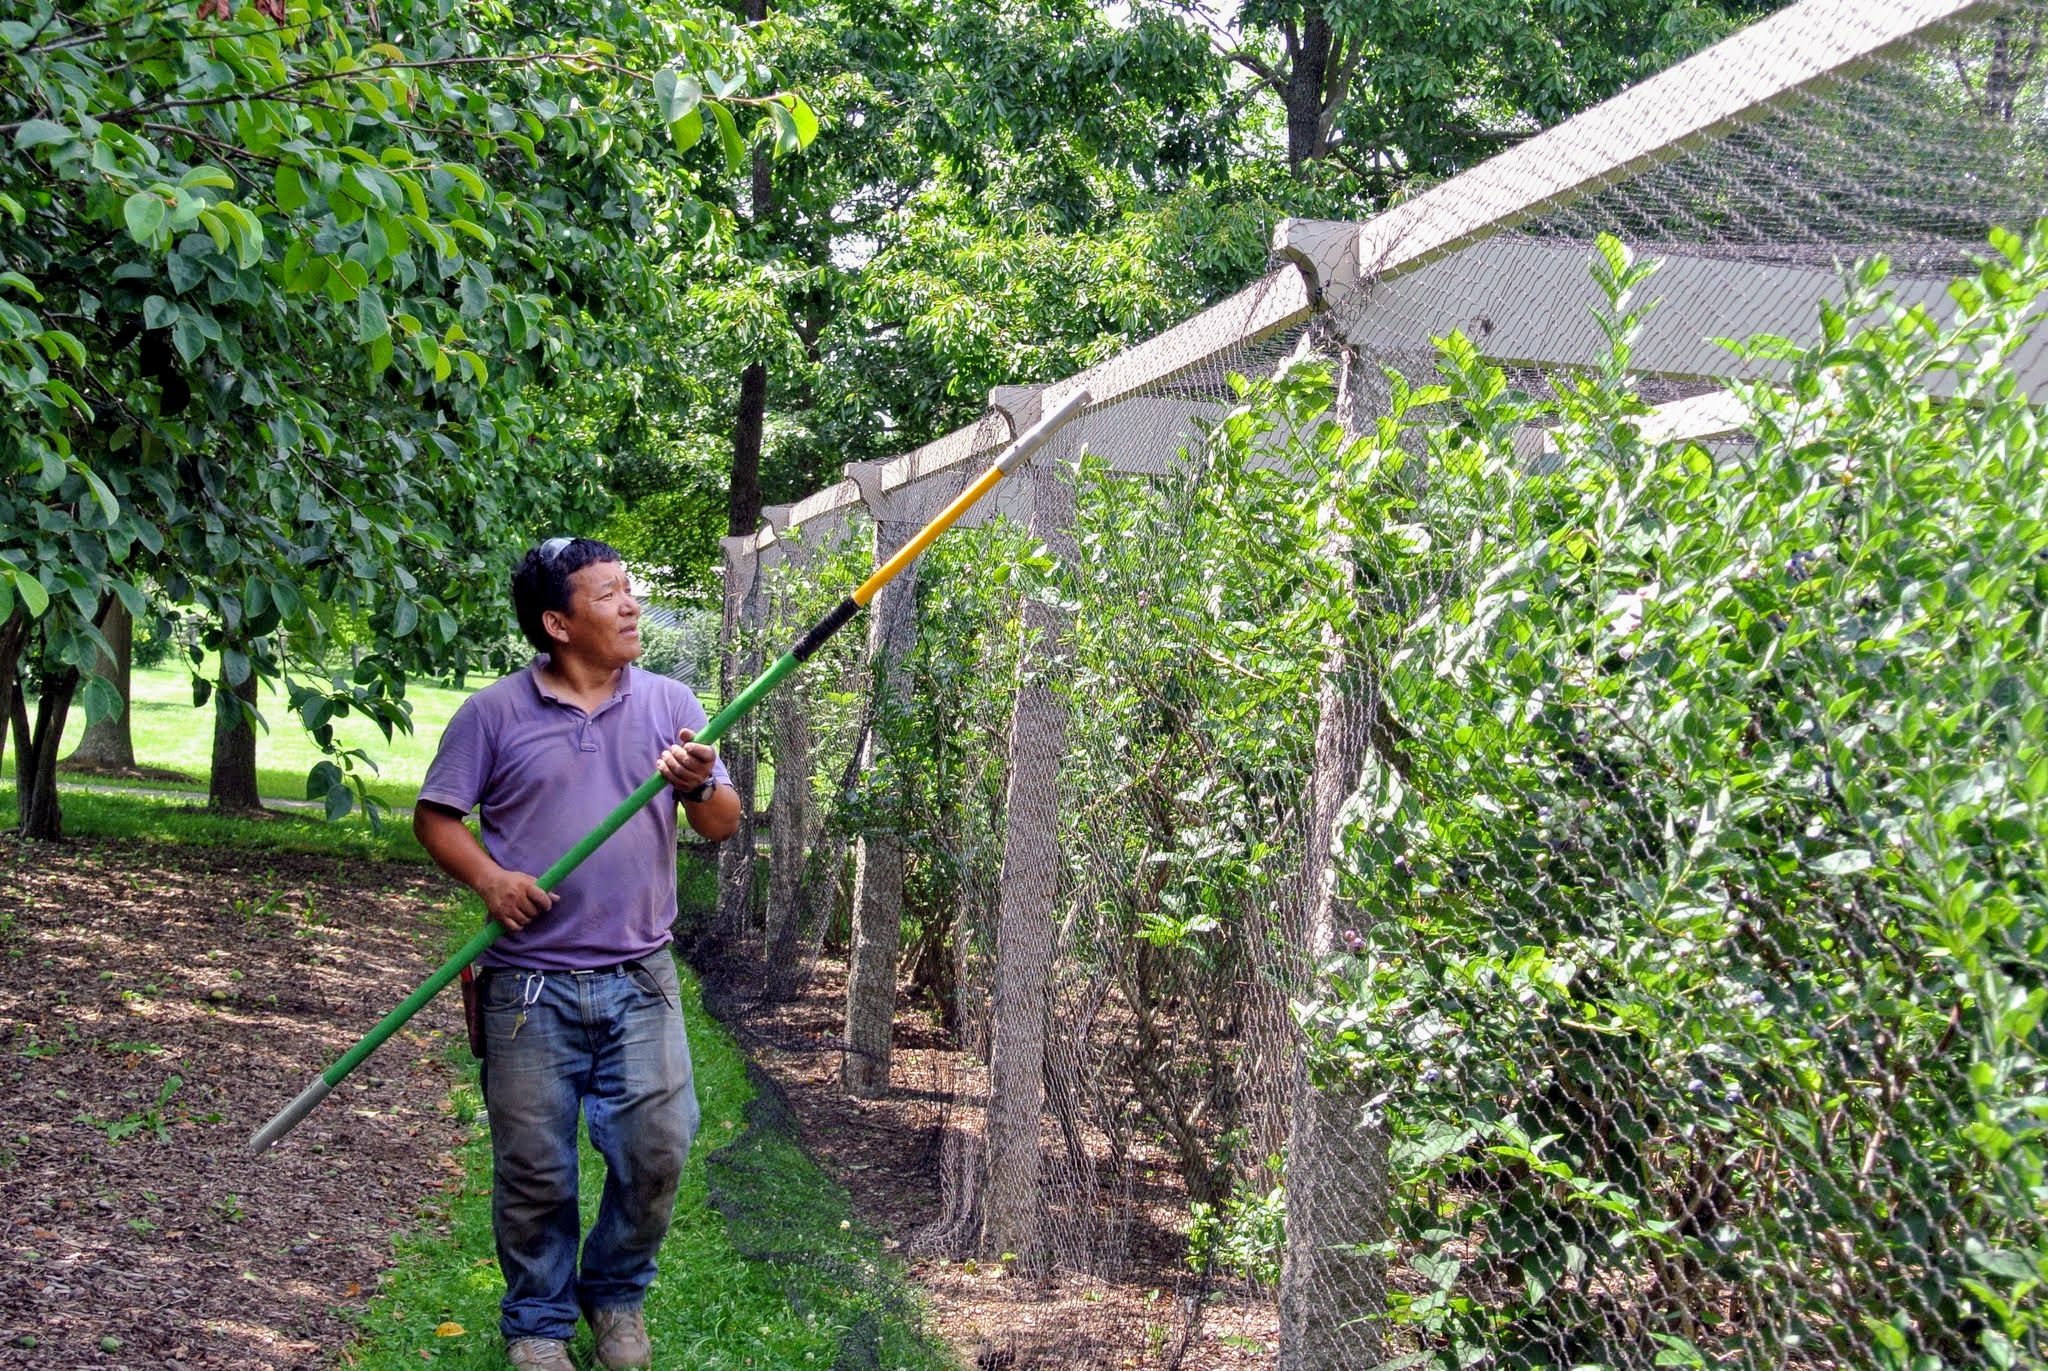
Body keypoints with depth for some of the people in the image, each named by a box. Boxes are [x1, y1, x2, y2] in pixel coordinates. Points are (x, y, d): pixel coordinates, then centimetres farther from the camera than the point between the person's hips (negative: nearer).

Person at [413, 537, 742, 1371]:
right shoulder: (494, 714, -2)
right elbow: (435, 817, 3)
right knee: (534, 1169, 4)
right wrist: (488, 877, -15)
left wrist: (698, 785, -16)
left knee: (658, 1147, 0)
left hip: (639, 981, 2)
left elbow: (723, 826, 6)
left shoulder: (668, 704, 6)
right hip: (529, 985, -2)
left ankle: (617, 1296, 25)